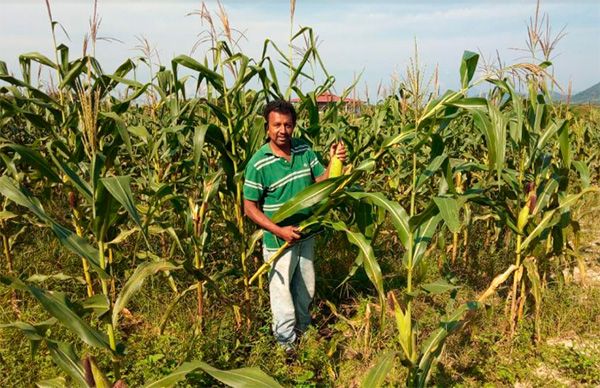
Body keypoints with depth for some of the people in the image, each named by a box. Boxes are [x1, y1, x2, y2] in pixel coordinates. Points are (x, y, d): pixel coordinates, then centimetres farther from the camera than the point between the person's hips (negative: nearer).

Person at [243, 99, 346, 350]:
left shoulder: (304, 150, -5)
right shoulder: (259, 163, -20)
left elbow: (322, 182, -1)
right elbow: (250, 208, -16)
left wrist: (334, 161, -19)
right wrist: (280, 231, -23)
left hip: (306, 234, 5)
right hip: (278, 241, -5)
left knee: (306, 289, 24)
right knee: (282, 292, 11)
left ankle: (303, 328, 50)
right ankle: (287, 343, 33)